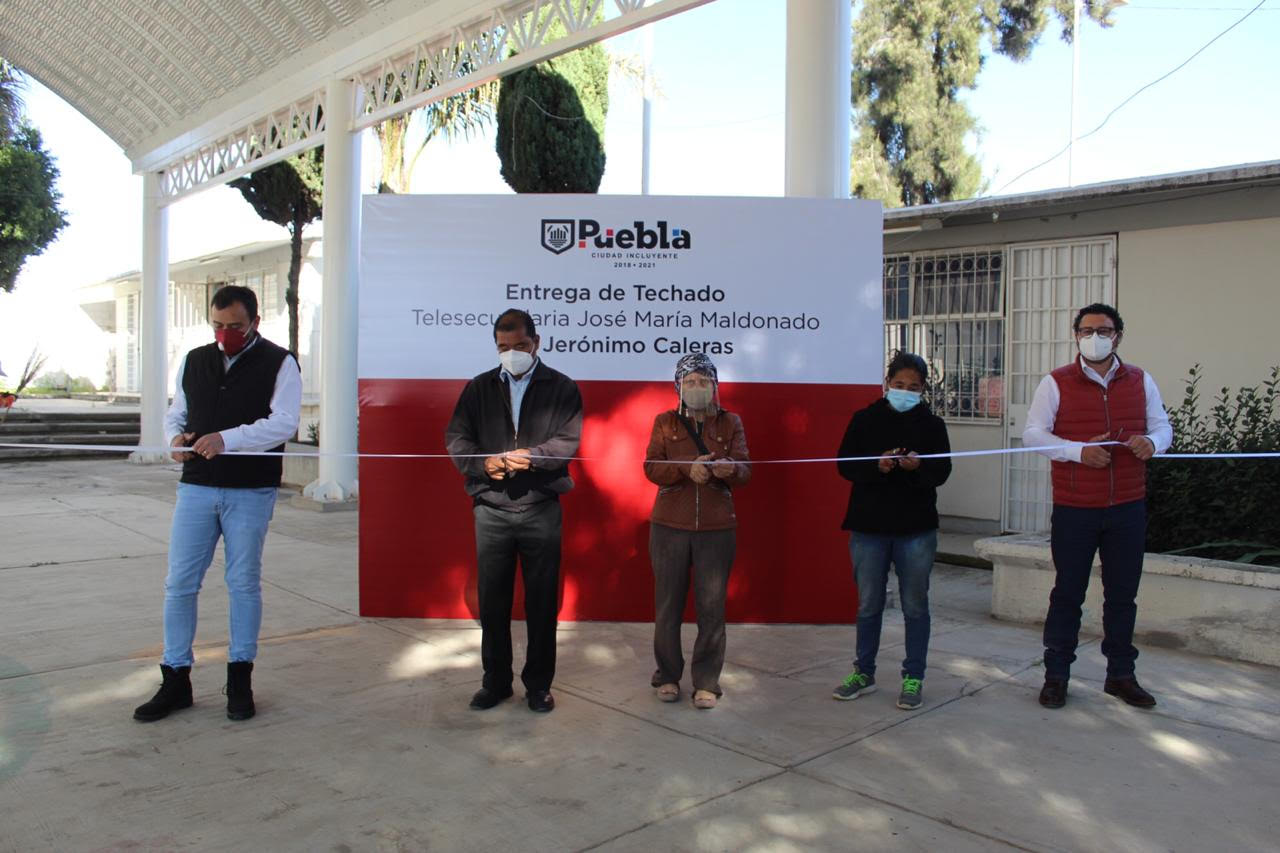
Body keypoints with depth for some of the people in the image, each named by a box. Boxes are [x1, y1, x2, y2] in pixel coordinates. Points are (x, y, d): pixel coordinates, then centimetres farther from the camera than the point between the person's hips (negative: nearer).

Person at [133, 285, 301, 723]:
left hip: (251, 492, -4)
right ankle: (175, 681, 17)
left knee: (244, 583, 6)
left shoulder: (279, 363, -3)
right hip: (196, 486, 4)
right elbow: (176, 413, 20)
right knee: (179, 583, 4)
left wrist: (227, 439, -26)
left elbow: (283, 422, -14)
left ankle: (240, 679, 20)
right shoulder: (194, 361, 12)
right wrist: (175, 438, -4)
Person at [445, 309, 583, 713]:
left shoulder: (561, 388, 5)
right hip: (491, 509, 2)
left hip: (542, 509, -2)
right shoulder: (479, 387, 11)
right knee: (492, 601, 8)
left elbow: (568, 440, -6)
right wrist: (482, 462, -13)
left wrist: (531, 456, -23)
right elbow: (456, 436, 5)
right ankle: (496, 681, 23)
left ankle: (538, 684, 20)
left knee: (542, 602, 5)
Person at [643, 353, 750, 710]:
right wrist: (687, 468, -23)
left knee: (712, 607, 1)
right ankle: (668, 675, 21)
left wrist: (729, 469, -26)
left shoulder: (731, 422, 7)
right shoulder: (665, 422, 6)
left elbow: (745, 471, -2)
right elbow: (651, 467, -5)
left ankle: (706, 681, 12)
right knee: (668, 604, 6)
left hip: (717, 529, 0)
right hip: (669, 527, 0)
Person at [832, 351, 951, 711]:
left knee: (915, 605, 7)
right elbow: (844, 464, -2)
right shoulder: (864, 419, 3)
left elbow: (942, 471, -1)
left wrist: (917, 466, -23)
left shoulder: (932, 424, 3)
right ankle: (864, 673, 25)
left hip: (916, 529, 0)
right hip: (869, 526, 1)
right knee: (868, 604, 11)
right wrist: (877, 466, -20)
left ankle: (913, 678, 19)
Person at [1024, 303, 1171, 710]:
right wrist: (1079, 451, -19)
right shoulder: (1056, 383, -1)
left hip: (1128, 508, 3)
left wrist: (1152, 441, -13)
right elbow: (1033, 433, -5)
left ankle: (1121, 675, 26)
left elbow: (1162, 427, 12)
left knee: (1123, 594, 11)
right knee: (1067, 592, 5)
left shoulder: (1141, 381, 9)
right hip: (1074, 508, -3)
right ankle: (1056, 675, 16)